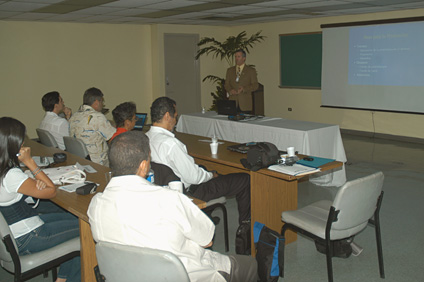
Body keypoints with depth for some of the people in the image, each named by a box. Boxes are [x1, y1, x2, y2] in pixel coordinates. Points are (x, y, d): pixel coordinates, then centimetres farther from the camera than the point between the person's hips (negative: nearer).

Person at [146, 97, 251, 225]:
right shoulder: (169, 143, -30)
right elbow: (193, 176, -25)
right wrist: (212, 175, -4)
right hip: (188, 191, -9)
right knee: (245, 179, 0)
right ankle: (245, 225, 22)